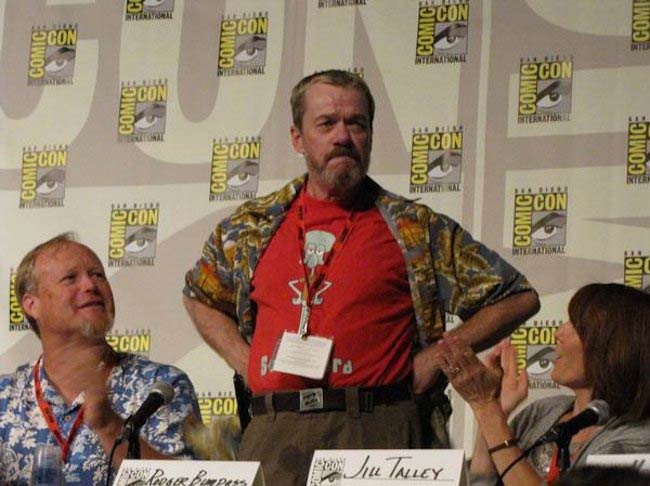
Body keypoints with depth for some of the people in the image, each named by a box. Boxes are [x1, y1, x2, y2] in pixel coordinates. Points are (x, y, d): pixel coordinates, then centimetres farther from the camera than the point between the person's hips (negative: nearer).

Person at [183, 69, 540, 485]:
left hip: (378, 434, -2)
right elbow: (200, 297, 33)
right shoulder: (250, 228, 16)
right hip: (271, 432, 3)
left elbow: (518, 297, 9)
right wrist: (243, 360, 16)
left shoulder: (416, 229, 7)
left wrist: (434, 358, 1)